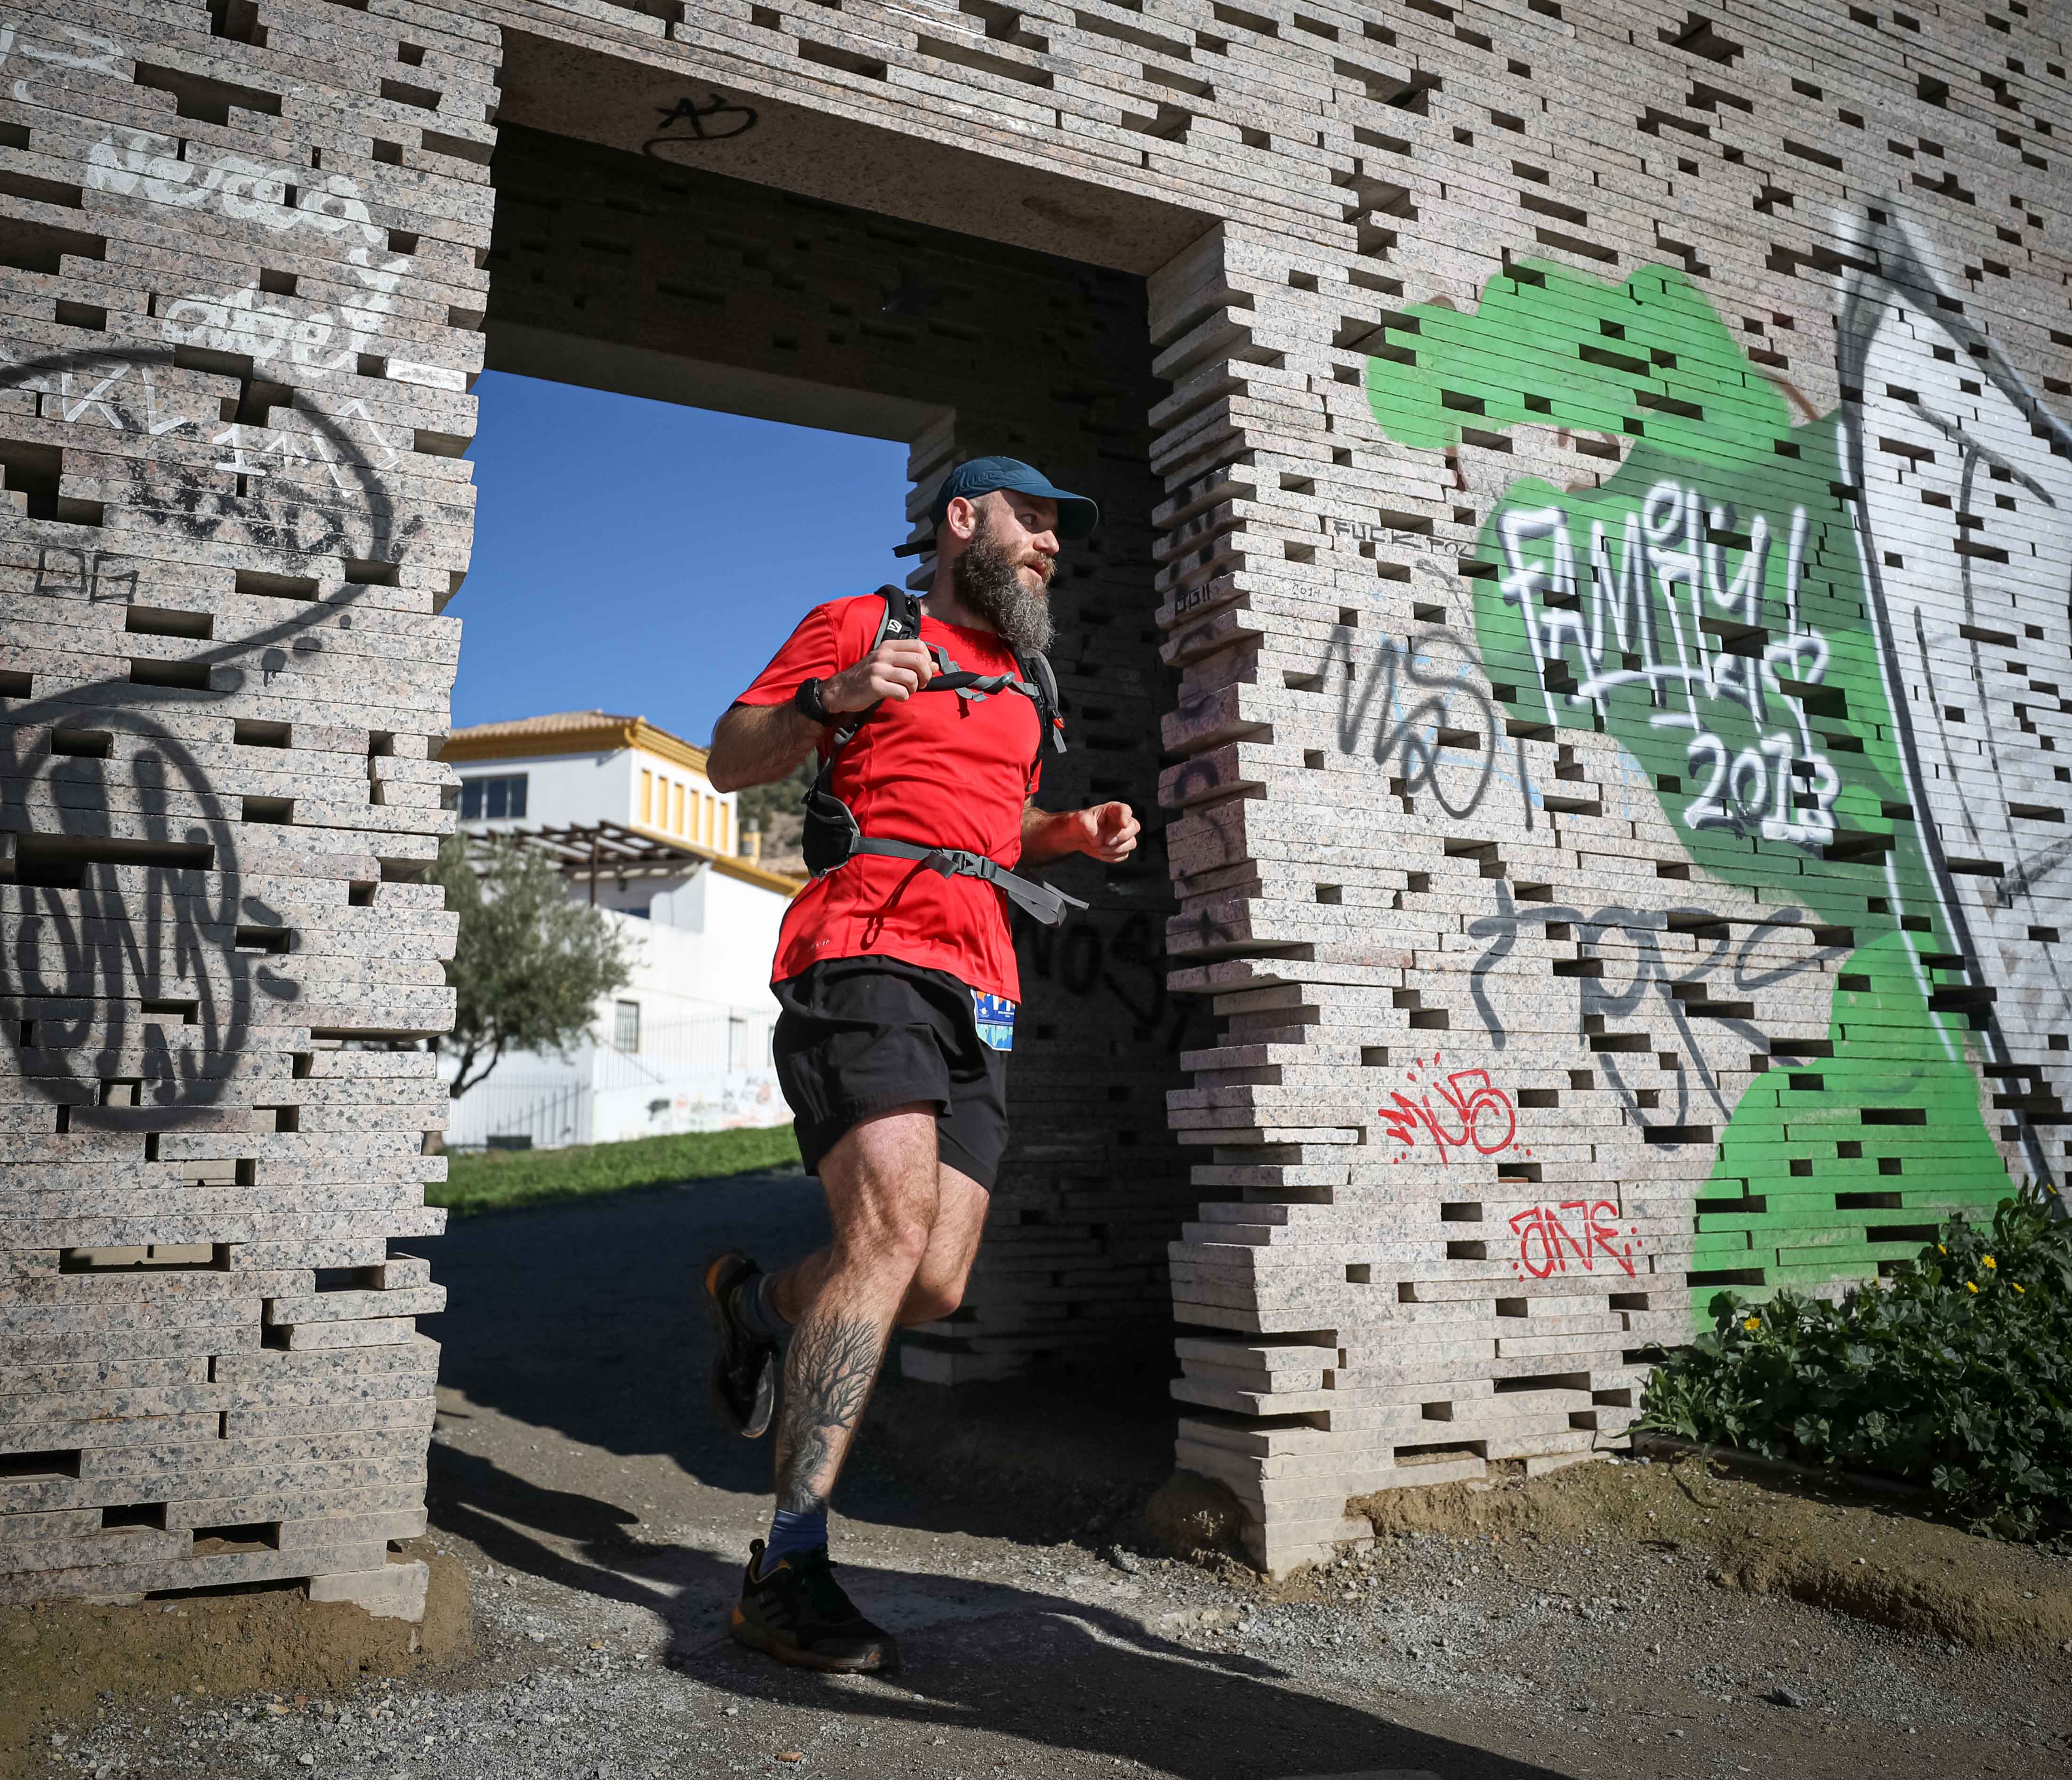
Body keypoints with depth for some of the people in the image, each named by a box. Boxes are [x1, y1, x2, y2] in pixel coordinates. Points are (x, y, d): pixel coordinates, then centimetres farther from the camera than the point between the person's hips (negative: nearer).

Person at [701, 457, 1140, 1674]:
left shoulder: (1026, 683, 29)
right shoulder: (859, 625, 10)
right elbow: (731, 762, 8)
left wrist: (1075, 833, 15)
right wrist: (827, 699, -10)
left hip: (979, 986, 7)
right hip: (867, 953, -6)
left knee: (938, 1286, -3)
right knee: (892, 1238, -22)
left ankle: (758, 1302, 27)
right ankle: (790, 1568, -16)